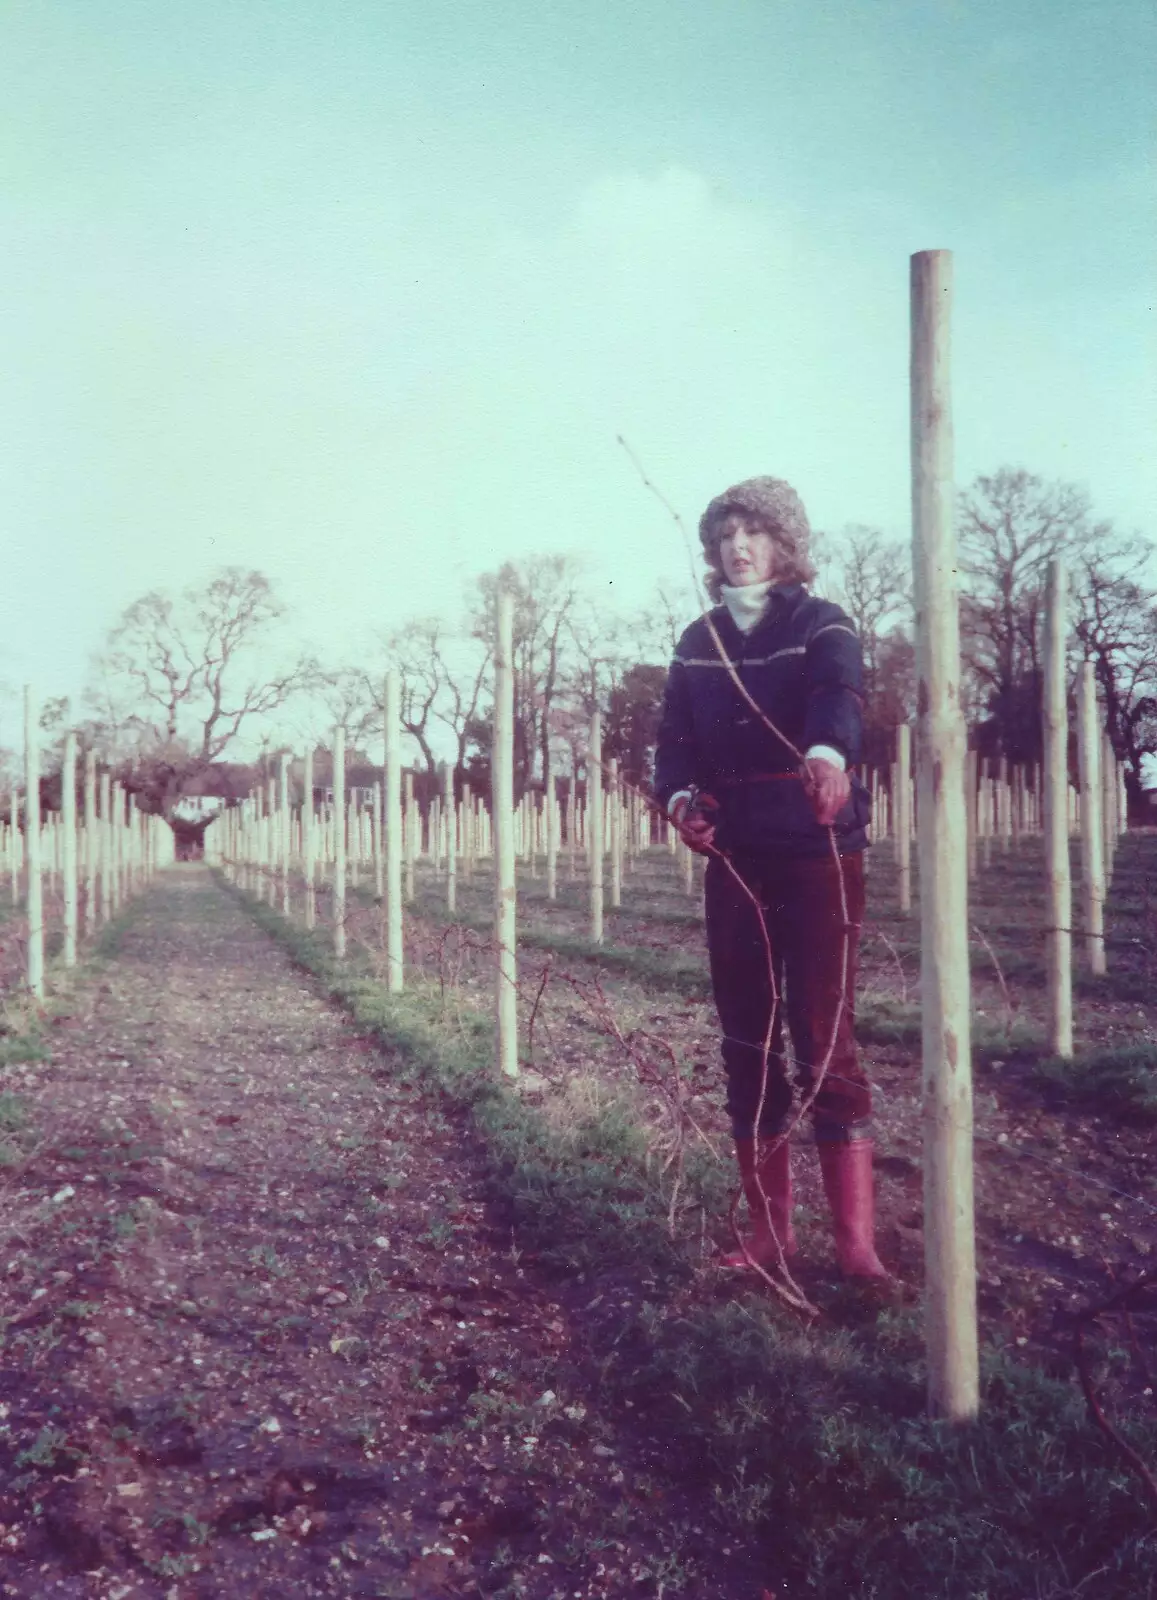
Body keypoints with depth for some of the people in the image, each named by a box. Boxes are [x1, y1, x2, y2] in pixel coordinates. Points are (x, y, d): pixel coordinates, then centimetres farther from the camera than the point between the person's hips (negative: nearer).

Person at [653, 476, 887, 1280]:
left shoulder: (820, 624, -3)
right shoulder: (699, 641, 10)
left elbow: (837, 694, -24)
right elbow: (676, 738, 6)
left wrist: (827, 753, -47)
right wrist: (678, 797, -17)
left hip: (819, 854, -4)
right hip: (734, 859, 4)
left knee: (826, 1040, -7)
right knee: (748, 1042, 6)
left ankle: (857, 1238, -1)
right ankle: (770, 1230, 15)